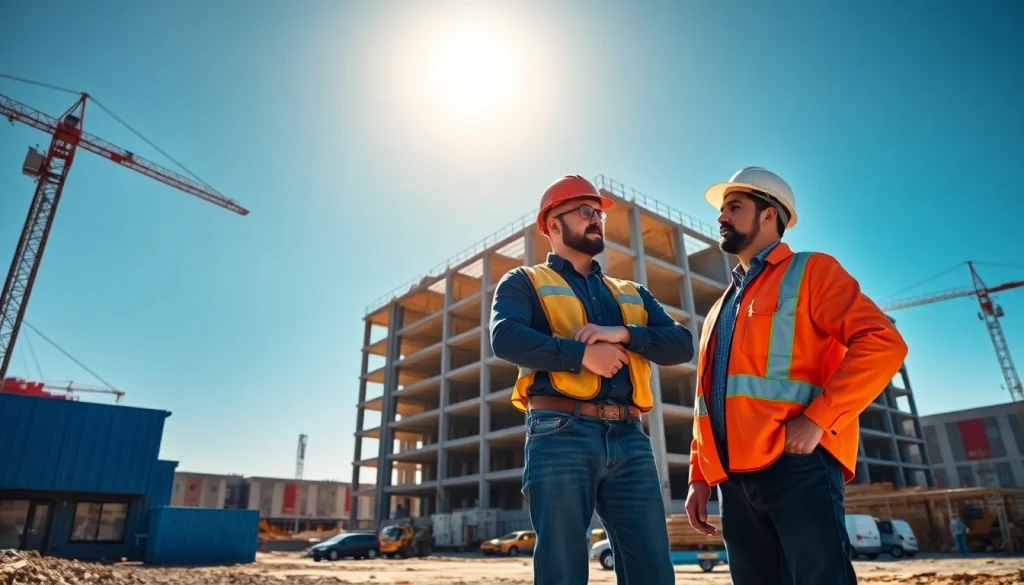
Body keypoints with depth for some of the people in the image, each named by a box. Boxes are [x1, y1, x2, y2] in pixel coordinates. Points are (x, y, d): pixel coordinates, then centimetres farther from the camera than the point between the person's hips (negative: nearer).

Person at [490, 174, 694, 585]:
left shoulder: (632, 294, 24)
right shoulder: (525, 282, 10)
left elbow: (681, 344, 10)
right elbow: (506, 339, -10)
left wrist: (624, 334, -7)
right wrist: (583, 354, -13)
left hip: (629, 440, 5)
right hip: (560, 436, -4)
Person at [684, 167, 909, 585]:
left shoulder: (810, 271, 6)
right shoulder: (721, 309, 24)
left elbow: (882, 343, -8)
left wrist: (818, 418, -18)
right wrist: (699, 476, 15)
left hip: (797, 465, -6)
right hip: (734, 479, 7)